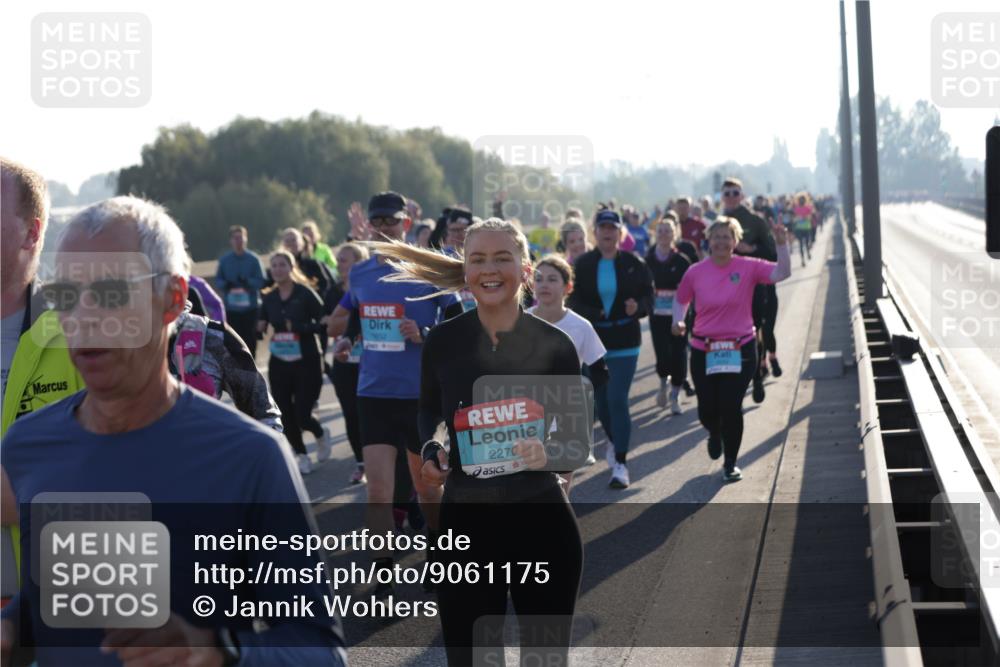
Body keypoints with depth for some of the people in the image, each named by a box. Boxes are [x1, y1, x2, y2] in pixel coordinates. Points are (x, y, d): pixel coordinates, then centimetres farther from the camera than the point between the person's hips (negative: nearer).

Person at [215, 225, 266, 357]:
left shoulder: (253, 259, -2)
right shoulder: (224, 260, 4)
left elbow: (261, 281, -5)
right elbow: (218, 280, 7)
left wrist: (248, 282, -25)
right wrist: (225, 284, -16)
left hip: (250, 308, -1)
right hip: (231, 308, 1)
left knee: (250, 341, 1)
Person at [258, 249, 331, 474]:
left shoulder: (305, 293, -10)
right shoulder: (269, 298, 5)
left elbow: (324, 324, -14)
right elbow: (262, 326, 15)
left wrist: (299, 327, -25)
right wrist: (260, 328, -7)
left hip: (307, 363, -5)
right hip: (279, 364, 5)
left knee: (303, 416, -7)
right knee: (286, 414, 5)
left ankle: (321, 434, 27)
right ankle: (301, 455, 25)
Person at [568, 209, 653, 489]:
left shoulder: (633, 264, -3)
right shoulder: (582, 264, -1)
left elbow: (648, 296, 3)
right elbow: (574, 301, -2)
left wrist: (639, 307, -20)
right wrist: (594, 314, -21)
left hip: (625, 342, -2)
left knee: (617, 400, -10)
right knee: (601, 399, 13)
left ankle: (620, 463, -6)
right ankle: (613, 440, 44)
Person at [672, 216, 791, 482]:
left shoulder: (748, 267, -5)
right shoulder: (696, 272, -1)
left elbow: (782, 273, -15)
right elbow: (681, 299, 14)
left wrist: (781, 244, -26)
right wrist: (678, 320, -3)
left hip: (740, 349, -1)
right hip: (704, 350, 1)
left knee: (731, 408, -5)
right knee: (707, 410, 4)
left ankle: (730, 464, 14)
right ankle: (715, 434, 43)